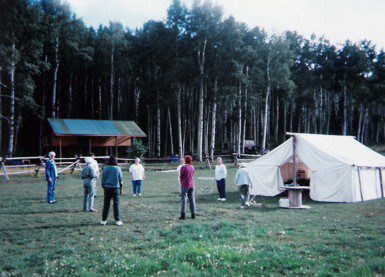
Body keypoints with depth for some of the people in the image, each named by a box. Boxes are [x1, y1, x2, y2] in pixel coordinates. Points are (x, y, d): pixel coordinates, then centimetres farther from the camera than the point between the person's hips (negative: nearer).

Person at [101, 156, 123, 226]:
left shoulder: (105, 169, -1)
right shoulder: (118, 169, -5)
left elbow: (103, 179, 5)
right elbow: (121, 180, 0)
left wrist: (104, 188, 14)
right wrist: (121, 189, 10)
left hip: (107, 188, 2)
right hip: (116, 188, -1)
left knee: (106, 204, 7)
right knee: (116, 204, 3)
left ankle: (104, 220, 11)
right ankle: (118, 221, 6)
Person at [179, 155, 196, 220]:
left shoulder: (183, 168, -12)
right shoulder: (192, 167, 4)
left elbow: (181, 177, -5)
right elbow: (192, 175, 8)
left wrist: (181, 183, 11)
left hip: (185, 185, -5)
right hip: (191, 185, 5)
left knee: (184, 199, 0)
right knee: (192, 199, 9)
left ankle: (183, 214, -2)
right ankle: (193, 214, 11)